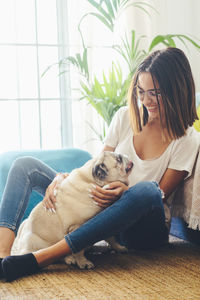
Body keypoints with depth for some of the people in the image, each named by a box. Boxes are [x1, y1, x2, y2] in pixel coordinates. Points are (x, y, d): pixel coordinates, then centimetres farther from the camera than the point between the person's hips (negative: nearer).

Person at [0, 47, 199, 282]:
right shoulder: (126, 117, 4)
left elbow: (161, 194, -8)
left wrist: (125, 192, -28)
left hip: (143, 229, -4)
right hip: (99, 209, 5)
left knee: (147, 190, -42)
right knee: (25, 166, -6)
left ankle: (39, 259, -45)